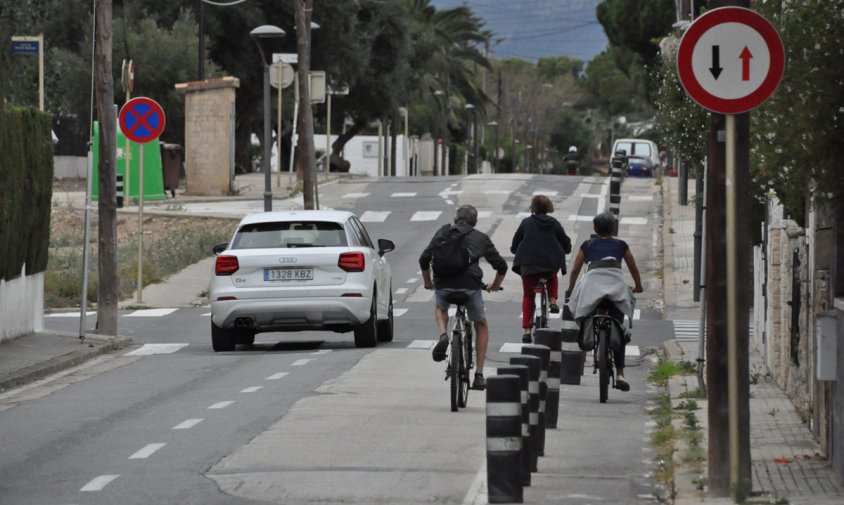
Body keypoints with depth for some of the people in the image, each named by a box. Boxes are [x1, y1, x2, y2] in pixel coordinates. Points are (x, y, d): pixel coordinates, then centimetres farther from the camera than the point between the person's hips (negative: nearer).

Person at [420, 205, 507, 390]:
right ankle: (479, 375, 17)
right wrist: (495, 286, 37)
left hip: (443, 285, 1)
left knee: (440, 308, 38)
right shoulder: (481, 238, 17)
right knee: (481, 326, 24)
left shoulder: (443, 232, 19)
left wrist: (428, 283, 31)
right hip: (470, 286, -1)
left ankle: (442, 335, 5)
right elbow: (501, 266, 18)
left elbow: (424, 259, 14)